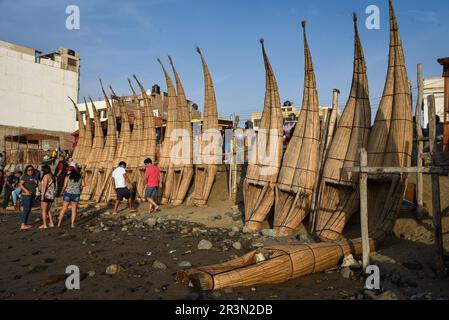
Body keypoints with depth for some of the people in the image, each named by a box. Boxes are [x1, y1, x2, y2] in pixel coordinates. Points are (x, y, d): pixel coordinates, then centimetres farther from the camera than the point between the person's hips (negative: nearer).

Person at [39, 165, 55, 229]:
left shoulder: (46, 176, -13)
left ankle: (44, 225, 1)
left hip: (46, 195, -8)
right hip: (51, 195, 8)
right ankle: (51, 223, 16)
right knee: (48, 210, 17)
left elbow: (45, 186, -19)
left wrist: (42, 195, -18)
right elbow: (54, 186, 14)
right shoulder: (52, 176, 11)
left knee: (44, 210, 0)